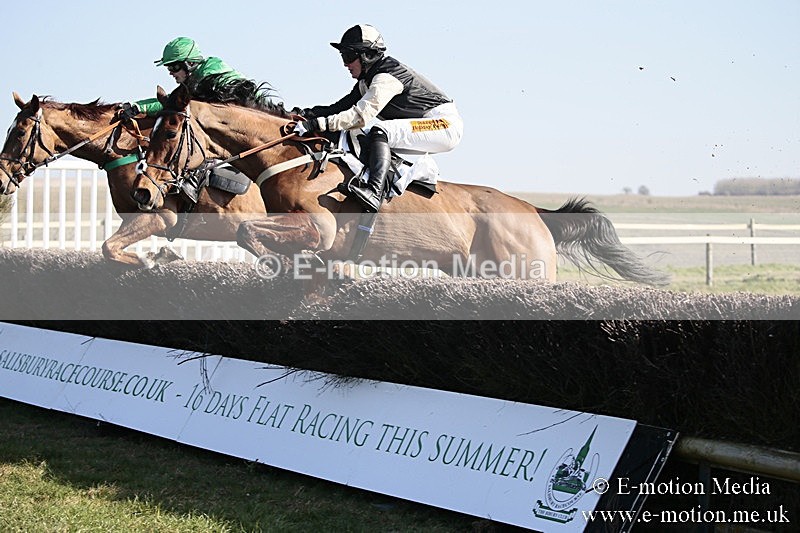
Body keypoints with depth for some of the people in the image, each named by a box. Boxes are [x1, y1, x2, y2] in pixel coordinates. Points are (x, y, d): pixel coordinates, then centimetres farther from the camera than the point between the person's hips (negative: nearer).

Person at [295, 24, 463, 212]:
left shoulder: (386, 76, -19)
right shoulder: (366, 80, 12)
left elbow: (362, 115, -30)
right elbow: (342, 107, 7)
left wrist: (318, 124, -34)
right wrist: (311, 113, -10)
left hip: (444, 123, -10)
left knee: (379, 131, -29)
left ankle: (374, 192, -45)